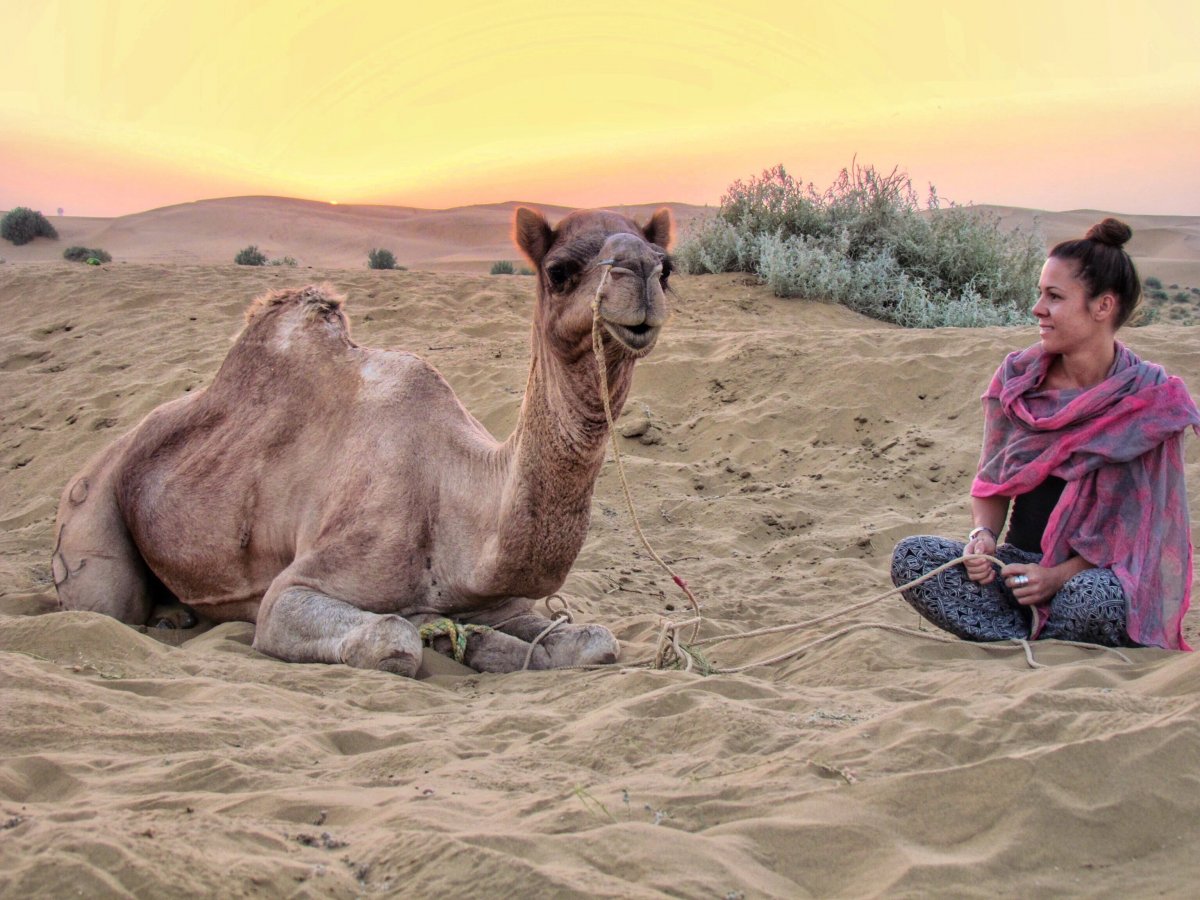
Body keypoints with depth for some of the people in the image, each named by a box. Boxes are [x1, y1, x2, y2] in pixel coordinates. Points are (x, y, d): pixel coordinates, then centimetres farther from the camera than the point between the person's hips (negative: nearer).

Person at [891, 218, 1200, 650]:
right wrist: (983, 535, -11)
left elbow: (1148, 523, -8)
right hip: (1020, 564, 4)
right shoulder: (1016, 375, 2)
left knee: (1089, 597, -39)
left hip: (1103, 575, -3)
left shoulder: (1152, 399, -8)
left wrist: (1060, 575, -19)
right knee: (910, 557, -20)